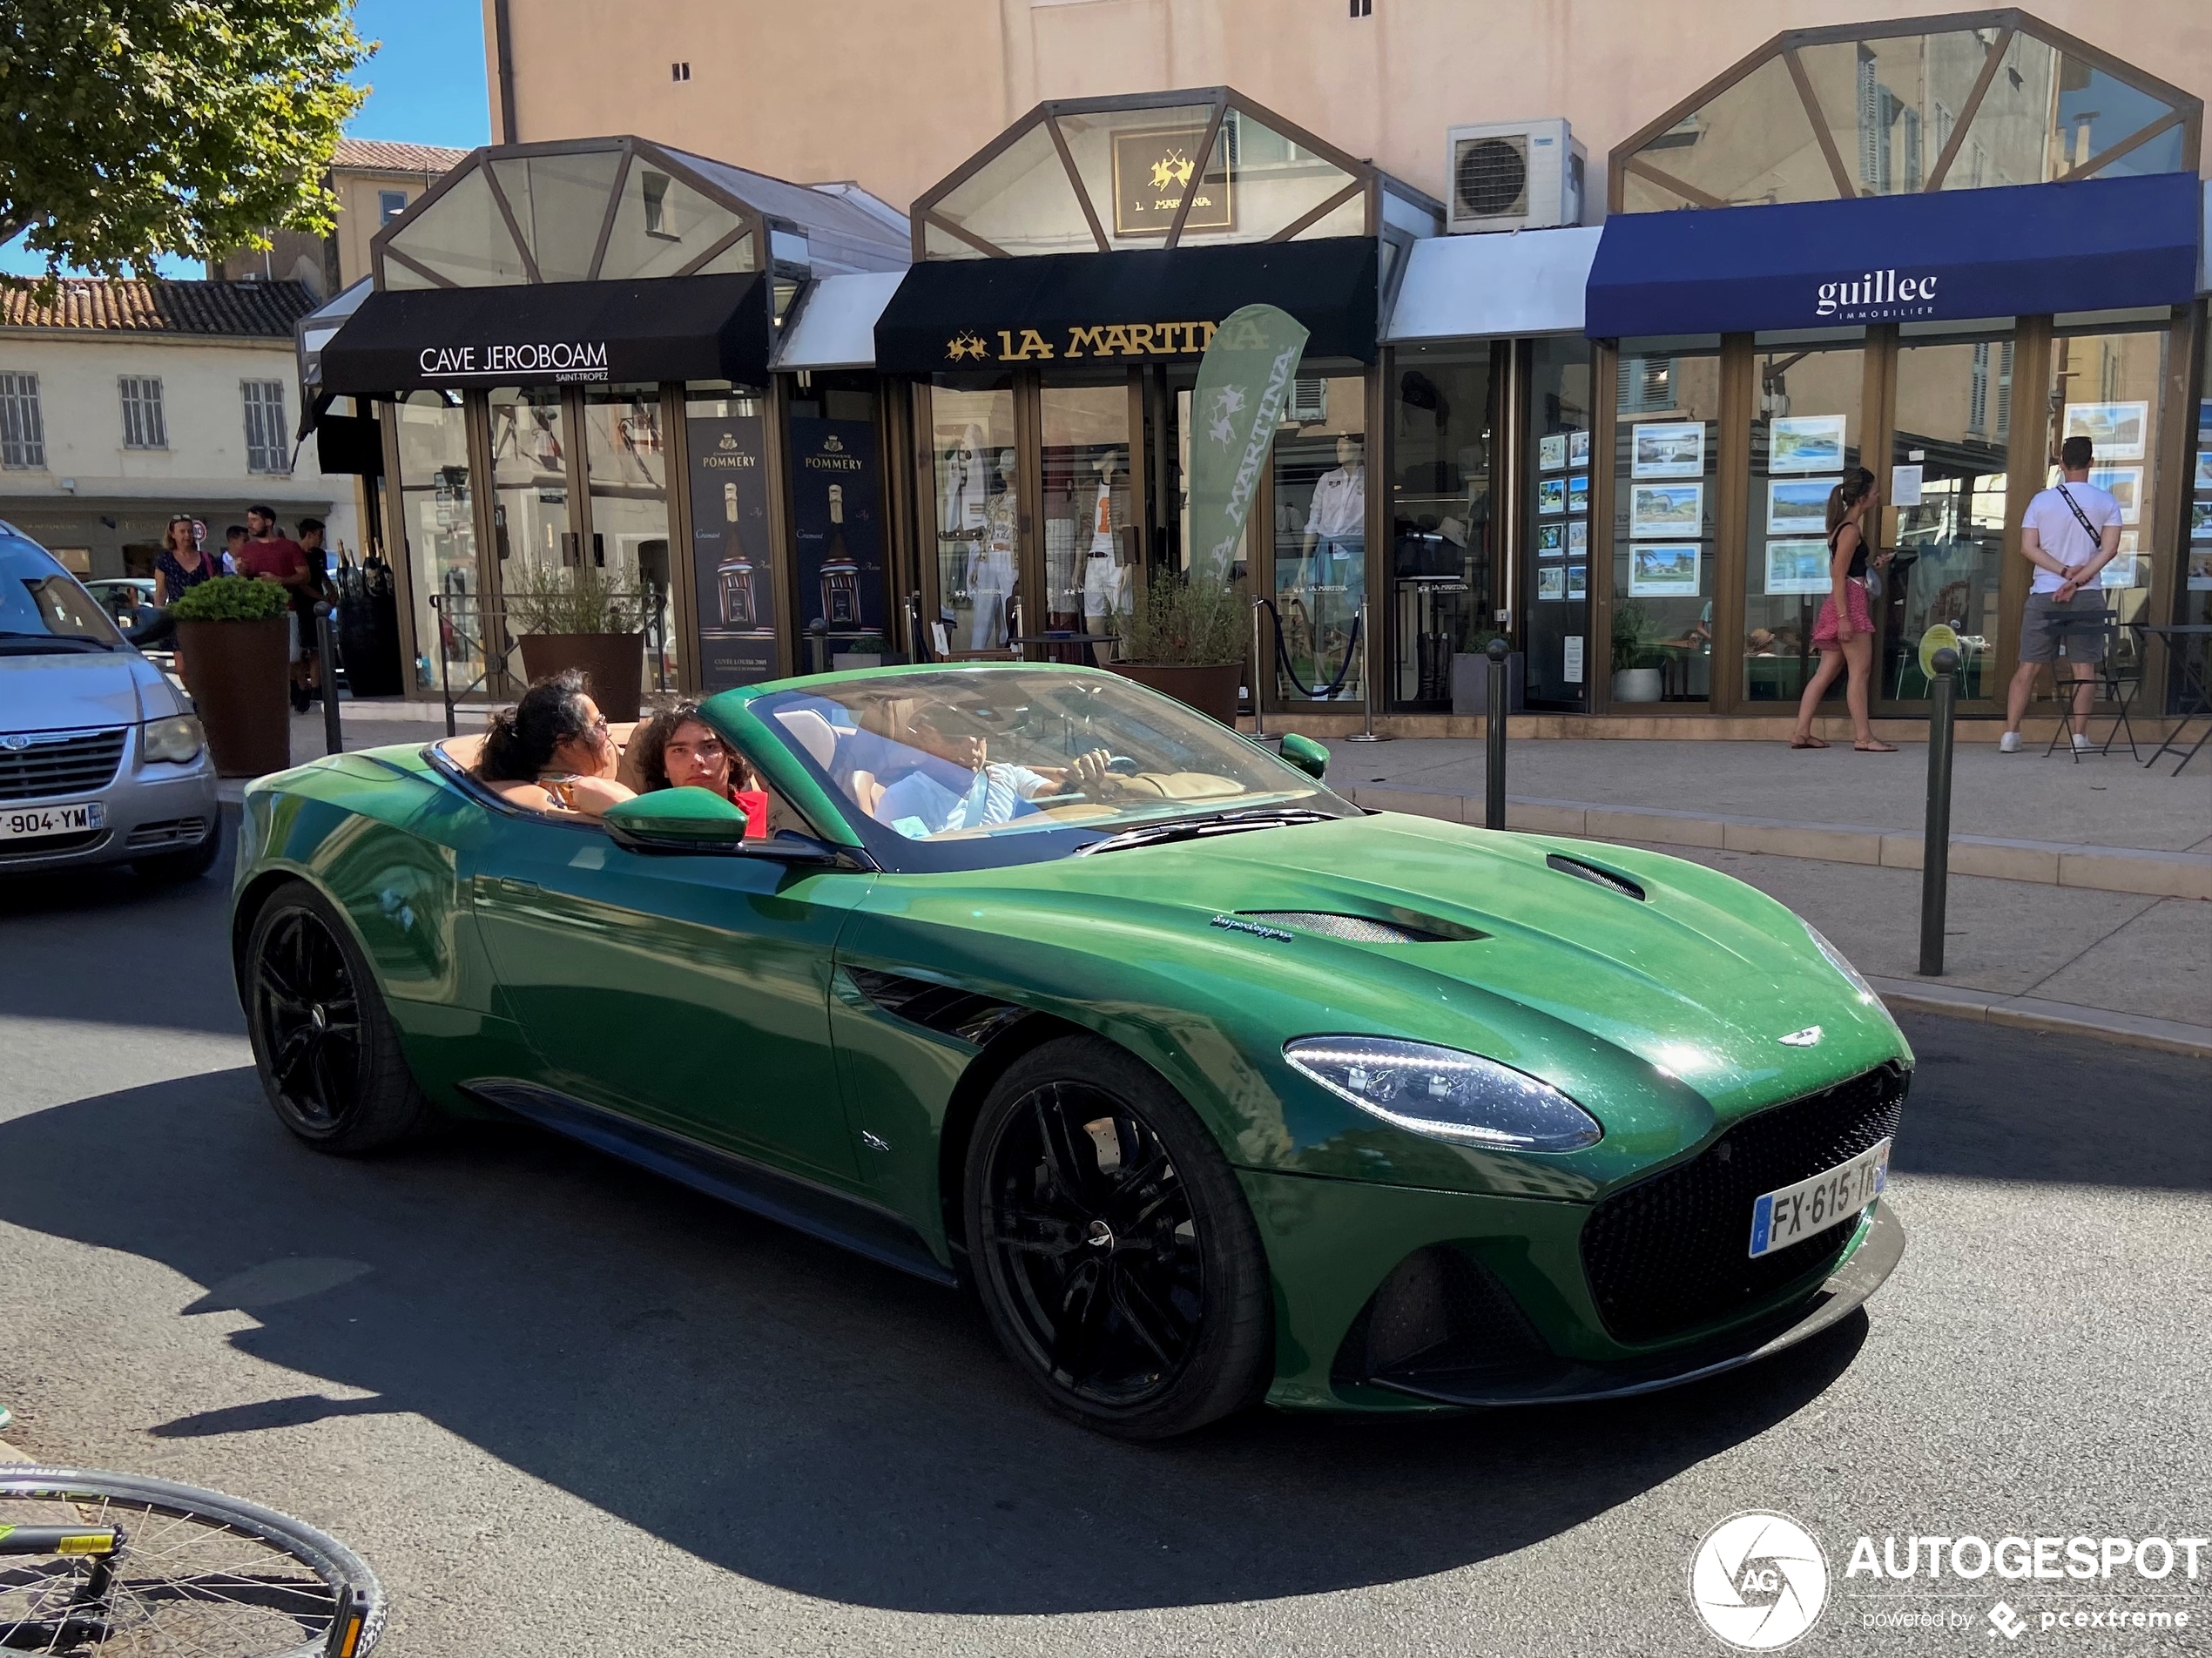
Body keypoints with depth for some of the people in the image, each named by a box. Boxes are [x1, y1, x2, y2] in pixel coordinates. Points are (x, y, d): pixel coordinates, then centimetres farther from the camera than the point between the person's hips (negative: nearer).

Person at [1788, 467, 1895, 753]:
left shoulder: (1843, 526, 16)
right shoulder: (1851, 530, -13)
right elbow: (1838, 577, -18)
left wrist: (1872, 563, 17)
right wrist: (1844, 617, -22)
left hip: (1848, 603, 10)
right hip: (1850, 603, -10)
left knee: (1827, 671, 8)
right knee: (1860, 670, -6)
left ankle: (1801, 732, 7)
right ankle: (1863, 737, -3)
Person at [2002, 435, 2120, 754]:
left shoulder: (2041, 500, 4)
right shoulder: (2107, 503, 2)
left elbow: (2028, 548, -3)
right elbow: (2109, 548, -7)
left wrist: (2066, 571, -7)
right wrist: (2077, 580, -12)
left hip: (2043, 594, 1)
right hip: (2087, 596, -1)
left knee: (2027, 665, 3)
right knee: (2083, 667, 4)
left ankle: (2010, 735, 0)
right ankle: (2080, 736, 3)